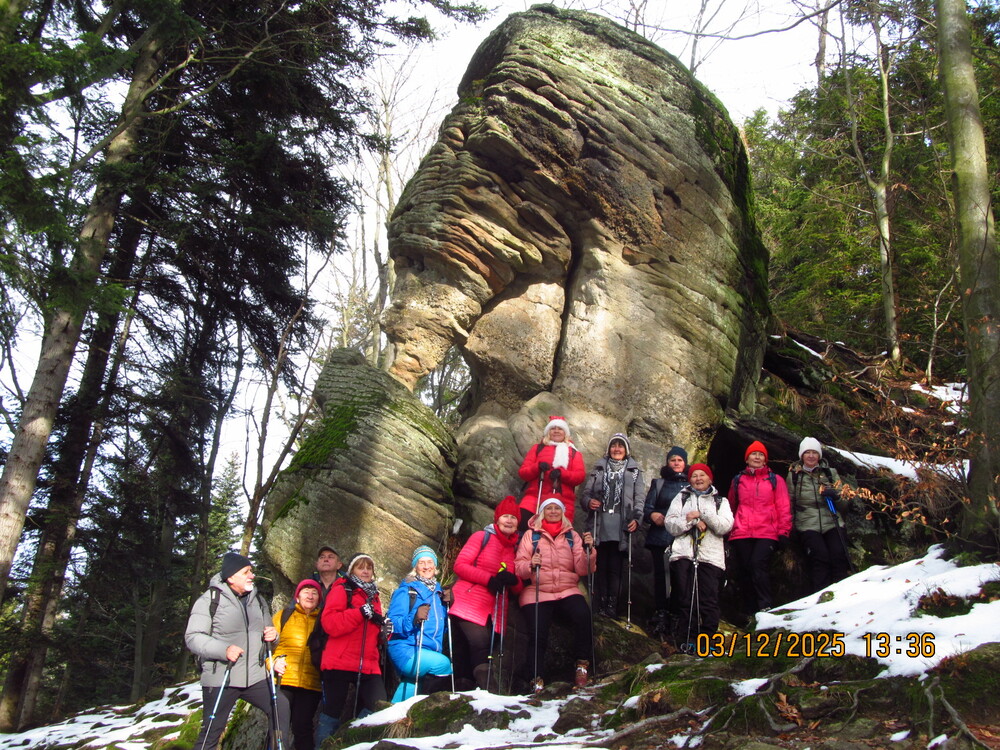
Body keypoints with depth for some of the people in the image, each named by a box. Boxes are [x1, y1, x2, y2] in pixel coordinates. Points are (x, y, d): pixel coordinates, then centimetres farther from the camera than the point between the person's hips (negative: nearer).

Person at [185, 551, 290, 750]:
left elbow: (266, 632, 24)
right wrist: (224, 649, -25)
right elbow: (193, 637, -11)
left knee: (280, 706, -8)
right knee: (211, 733, 1)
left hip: (256, 677, 5)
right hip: (220, 680, -5)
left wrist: (272, 635, -1)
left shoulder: (258, 600, 12)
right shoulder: (209, 600, -6)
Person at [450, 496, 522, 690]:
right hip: (470, 606, -5)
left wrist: (513, 581, -7)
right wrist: (489, 579, -15)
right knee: (480, 645, -24)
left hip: (494, 613, 5)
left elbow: (518, 587, 18)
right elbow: (460, 565, -4)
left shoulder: (514, 549, 19)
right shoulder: (482, 537, 5)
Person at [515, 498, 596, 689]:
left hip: (567, 591, 1)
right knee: (537, 632, -24)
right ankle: (537, 678, -8)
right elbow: (519, 567, 1)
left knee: (582, 615, -29)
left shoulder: (572, 536, 15)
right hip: (537, 593, -1)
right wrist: (530, 565, -19)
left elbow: (583, 570, 5)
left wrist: (588, 550, -12)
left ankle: (582, 665, -12)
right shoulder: (531, 535, 11)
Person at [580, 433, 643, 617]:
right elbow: (586, 493, 12)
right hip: (599, 525, 1)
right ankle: (599, 605, 2)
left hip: (620, 526, -1)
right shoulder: (599, 468, 17)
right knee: (600, 566, -2)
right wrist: (589, 502, -11)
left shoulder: (634, 471, 13)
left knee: (615, 567, -2)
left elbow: (639, 498, 5)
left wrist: (636, 518, -11)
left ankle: (612, 607, 2)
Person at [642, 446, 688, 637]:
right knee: (660, 575, -4)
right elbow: (647, 508, 7)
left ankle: (674, 616, 4)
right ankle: (660, 616, -1)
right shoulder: (659, 484, 15)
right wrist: (652, 515, -15)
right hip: (660, 537, 0)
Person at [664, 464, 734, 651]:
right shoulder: (681, 498, 20)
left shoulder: (720, 501, 19)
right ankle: (687, 639, 2)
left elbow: (725, 527, 2)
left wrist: (704, 515, -10)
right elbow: (670, 524, 8)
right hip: (684, 554, 0)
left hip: (711, 556, 0)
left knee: (709, 600, -7)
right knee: (686, 600, -3)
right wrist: (689, 520, -8)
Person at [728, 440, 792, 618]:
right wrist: (728, 530, 23)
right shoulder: (738, 480, 17)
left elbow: (783, 508, 8)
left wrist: (784, 532, 0)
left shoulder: (775, 480, 12)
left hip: (766, 533, -3)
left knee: (758, 564, -22)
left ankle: (765, 606, -20)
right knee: (745, 571, 0)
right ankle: (751, 611, 6)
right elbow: (731, 506, 25)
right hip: (741, 534, 3)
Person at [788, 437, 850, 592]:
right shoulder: (794, 475, 12)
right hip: (808, 525, -1)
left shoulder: (830, 473, 16)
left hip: (833, 523, 1)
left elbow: (845, 505, 16)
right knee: (819, 556, -26)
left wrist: (836, 496, -6)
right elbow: (789, 504, 14)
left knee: (838, 555, -24)